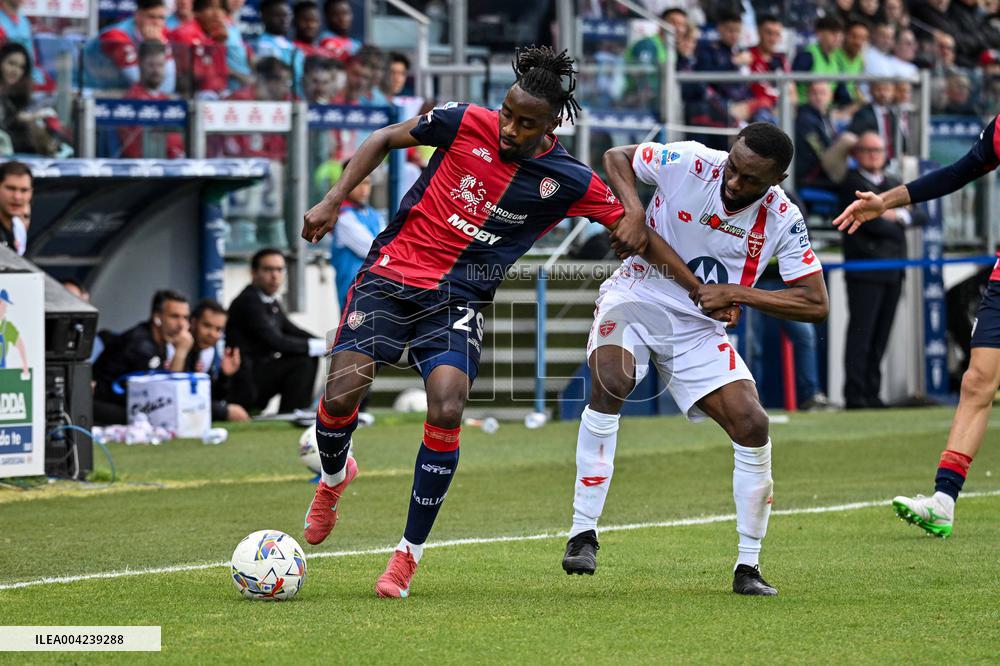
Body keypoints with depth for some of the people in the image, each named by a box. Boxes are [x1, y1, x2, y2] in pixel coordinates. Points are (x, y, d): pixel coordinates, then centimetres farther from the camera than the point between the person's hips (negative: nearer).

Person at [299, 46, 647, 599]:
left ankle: (410, 552, -5)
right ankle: (335, 475, 24)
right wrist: (333, 200, -1)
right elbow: (385, 140, 7)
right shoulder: (468, 123, -7)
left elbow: (635, 232, 5)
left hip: (458, 300, 0)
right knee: (341, 397, -15)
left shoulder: (569, 182, -7)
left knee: (446, 412, -23)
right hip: (389, 275, 0)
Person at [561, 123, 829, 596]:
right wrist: (632, 209, -19)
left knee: (752, 425, -12)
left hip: (699, 327, 2)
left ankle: (748, 568, 3)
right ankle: (583, 535, -24)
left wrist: (736, 294, -19)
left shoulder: (783, 220, -12)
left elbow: (816, 304, -11)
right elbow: (616, 157, 1)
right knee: (610, 383, -32)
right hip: (635, 297, -2)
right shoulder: (688, 163, -17)